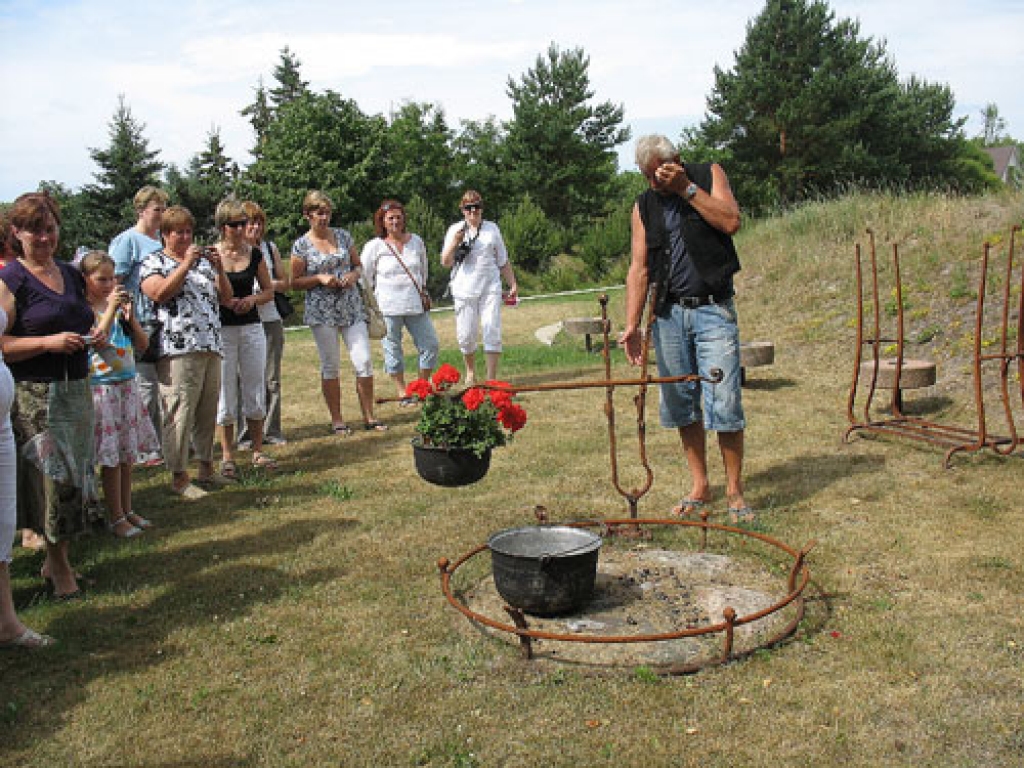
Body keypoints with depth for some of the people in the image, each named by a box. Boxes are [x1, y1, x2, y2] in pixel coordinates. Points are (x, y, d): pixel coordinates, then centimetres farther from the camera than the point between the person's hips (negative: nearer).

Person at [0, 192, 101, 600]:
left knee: (76, 475, 10)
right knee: (54, 478, -5)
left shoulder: (71, 274, 13)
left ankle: (58, 559, 26)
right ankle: (58, 565, 14)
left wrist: (93, 335, 12)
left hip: (76, 390, 7)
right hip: (34, 396, -7)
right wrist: (49, 342, -19)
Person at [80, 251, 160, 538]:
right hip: (101, 387, -6)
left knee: (128, 454, 12)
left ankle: (127, 510, 23)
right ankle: (115, 517, 8)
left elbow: (143, 344, 8)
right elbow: (96, 341, -21)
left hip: (127, 385, 6)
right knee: (111, 457, -2)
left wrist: (130, 316, -6)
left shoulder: (119, 305, 9)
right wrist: (111, 309, -22)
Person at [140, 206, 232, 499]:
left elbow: (226, 297, 16)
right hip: (178, 349, -6)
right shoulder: (153, 262, 4)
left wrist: (219, 268, 0)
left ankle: (206, 467, 22)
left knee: (208, 410, 11)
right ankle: (179, 476, 0)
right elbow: (160, 292, -14)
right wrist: (186, 264, -13)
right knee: (180, 413, -7)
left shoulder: (203, 260, 21)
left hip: (211, 346, 6)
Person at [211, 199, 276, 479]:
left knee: (255, 392, 7)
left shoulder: (255, 255, 5)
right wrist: (224, 300, -18)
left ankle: (258, 451, 20)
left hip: (252, 328, 3)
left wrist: (252, 299, -7)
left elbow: (269, 291, 12)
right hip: (221, 329, -3)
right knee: (225, 393, 2)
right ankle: (227, 456, 13)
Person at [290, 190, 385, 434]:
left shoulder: (343, 236, 8)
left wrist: (354, 275, -5)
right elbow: (295, 282, 1)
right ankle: (337, 420, 15)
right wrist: (320, 278, -14)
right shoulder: (301, 246, -1)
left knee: (364, 361, -3)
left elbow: (358, 265, 17)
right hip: (321, 311, -3)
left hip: (352, 308, 3)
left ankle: (369, 417, 7)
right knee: (330, 367, 3)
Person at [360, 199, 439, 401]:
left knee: (431, 345, 3)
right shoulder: (374, 246, -3)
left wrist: (423, 292, 19)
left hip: (416, 306, 4)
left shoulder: (416, 241, 8)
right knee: (392, 349, 3)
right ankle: (402, 392, 16)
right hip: (388, 308, -3)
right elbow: (364, 277, 4)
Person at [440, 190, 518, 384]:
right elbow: (445, 263, 2)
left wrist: (513, 284, 10)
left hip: (490, 289, 1)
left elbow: (503, 261, 16)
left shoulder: (492, 229, 11)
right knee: (466, 335, 0)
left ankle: (491, 378, -4)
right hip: (464, 290, 0)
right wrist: (454, 243, -13)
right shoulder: (455, 230, 7)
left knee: (492, 331, -8)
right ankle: (470, 372, 24)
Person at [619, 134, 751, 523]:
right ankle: (699, 486, 20)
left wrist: (686, 188, -12)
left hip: (713, 309, -3)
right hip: (669, 313, 4)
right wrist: (632, 325, -4)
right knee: (681, 404, 7)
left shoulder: (708, 174, 5)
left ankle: (734, 491, 4)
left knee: (724, 403, -9)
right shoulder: (644, 206, 11)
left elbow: (731, 222, -12)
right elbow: (639, 268, 5)